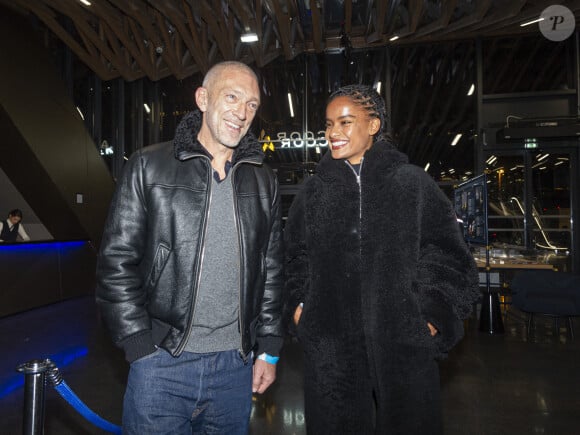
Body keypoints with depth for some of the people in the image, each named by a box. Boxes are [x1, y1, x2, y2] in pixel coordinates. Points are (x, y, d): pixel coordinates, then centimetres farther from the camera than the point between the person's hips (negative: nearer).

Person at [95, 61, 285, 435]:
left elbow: (272, 270, 9)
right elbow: (116, 262, -5)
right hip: (161, 362, -2)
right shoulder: (149, 167, -3)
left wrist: (269, 349, 6)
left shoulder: (264, 182, 7)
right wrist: (143, 349, -9)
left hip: (236, 364, 3)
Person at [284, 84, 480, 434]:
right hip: (330, 344, 2)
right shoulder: (315, 190, 7)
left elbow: (447, 254, 2)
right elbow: (296, 255, 16)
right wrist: (299, 305, 7)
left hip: (404, 342, -1)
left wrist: (433, 315, -4)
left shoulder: (412, 182, 0)